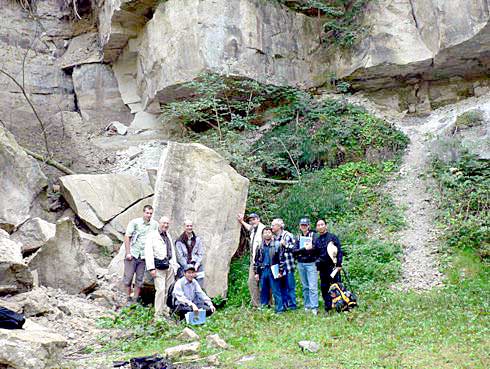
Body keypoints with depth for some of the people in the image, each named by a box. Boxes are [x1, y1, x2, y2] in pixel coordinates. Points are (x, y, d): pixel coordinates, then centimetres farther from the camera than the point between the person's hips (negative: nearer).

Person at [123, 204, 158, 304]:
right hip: (132, 254, -2)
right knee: (128, 277, 1)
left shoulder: (155, 225, 4)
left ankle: (135, 299, 15)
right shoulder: (134, 222, -4)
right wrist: (128, 253, -8)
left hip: (144, 256, 2)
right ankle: (129, 298, 13)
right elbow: (127, 237, -4)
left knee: (140, 279, 6)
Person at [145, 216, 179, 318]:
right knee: (161, 289, -12)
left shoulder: (168, 235, 20)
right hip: (159, 266, -7)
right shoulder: (152, 235, -2)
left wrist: (175, 265, 17)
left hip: (170, 266, 7)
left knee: (169, 289, 7)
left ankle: (166, 310, 20)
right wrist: (151, 268, -14)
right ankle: (158, 313, -6)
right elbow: (148, 252, -8)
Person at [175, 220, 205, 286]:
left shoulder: (197, 240, 12)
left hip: (197, 267, 2)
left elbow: (201, 254, 9)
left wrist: (196, 265, -6)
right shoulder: (179, 241, 3)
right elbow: (180, 256, -2)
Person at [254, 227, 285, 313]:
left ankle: (280, 309, 1)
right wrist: (256, 272, 10)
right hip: (263, 270, 4)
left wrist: (281, 272, -8)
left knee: (276, 291, -3)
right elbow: (256, 260, 15)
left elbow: (282, 259, -3)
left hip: (273, 271, -4)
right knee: (263, 291, 10)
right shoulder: (260, 246, 11)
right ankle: (263, 308, 20)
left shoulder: (277, 245, -1)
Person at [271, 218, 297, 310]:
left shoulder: (287, 235, -6)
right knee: (282, 286, 11)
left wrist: (285, 244, -15)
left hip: (288, 264, -6)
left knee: (290, 286, -2)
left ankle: (292, 305, 5)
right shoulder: (273, 237, 12)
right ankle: (284, 304, 19)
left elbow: (294, 247, -8)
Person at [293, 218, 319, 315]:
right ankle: (307, 306, 15)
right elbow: (294, 251, 0)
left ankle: (314, 308, -10)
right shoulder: (298, 237, 12)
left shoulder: (313, 235, 1)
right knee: (305, 287, 9)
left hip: (311, 263, -4)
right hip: (301, 264, 4)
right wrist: (304, 249, -15)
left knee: (312, 287, -9)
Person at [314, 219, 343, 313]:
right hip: (322, 268, 5)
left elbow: (339, 251, -4)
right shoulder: (316, 240, 13)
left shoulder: (332, 237, 0)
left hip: (332, 266, -5)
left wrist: (339, 264, -10)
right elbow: (315, 254, 19)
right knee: (324, 288, 7)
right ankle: (328, 307, 15)